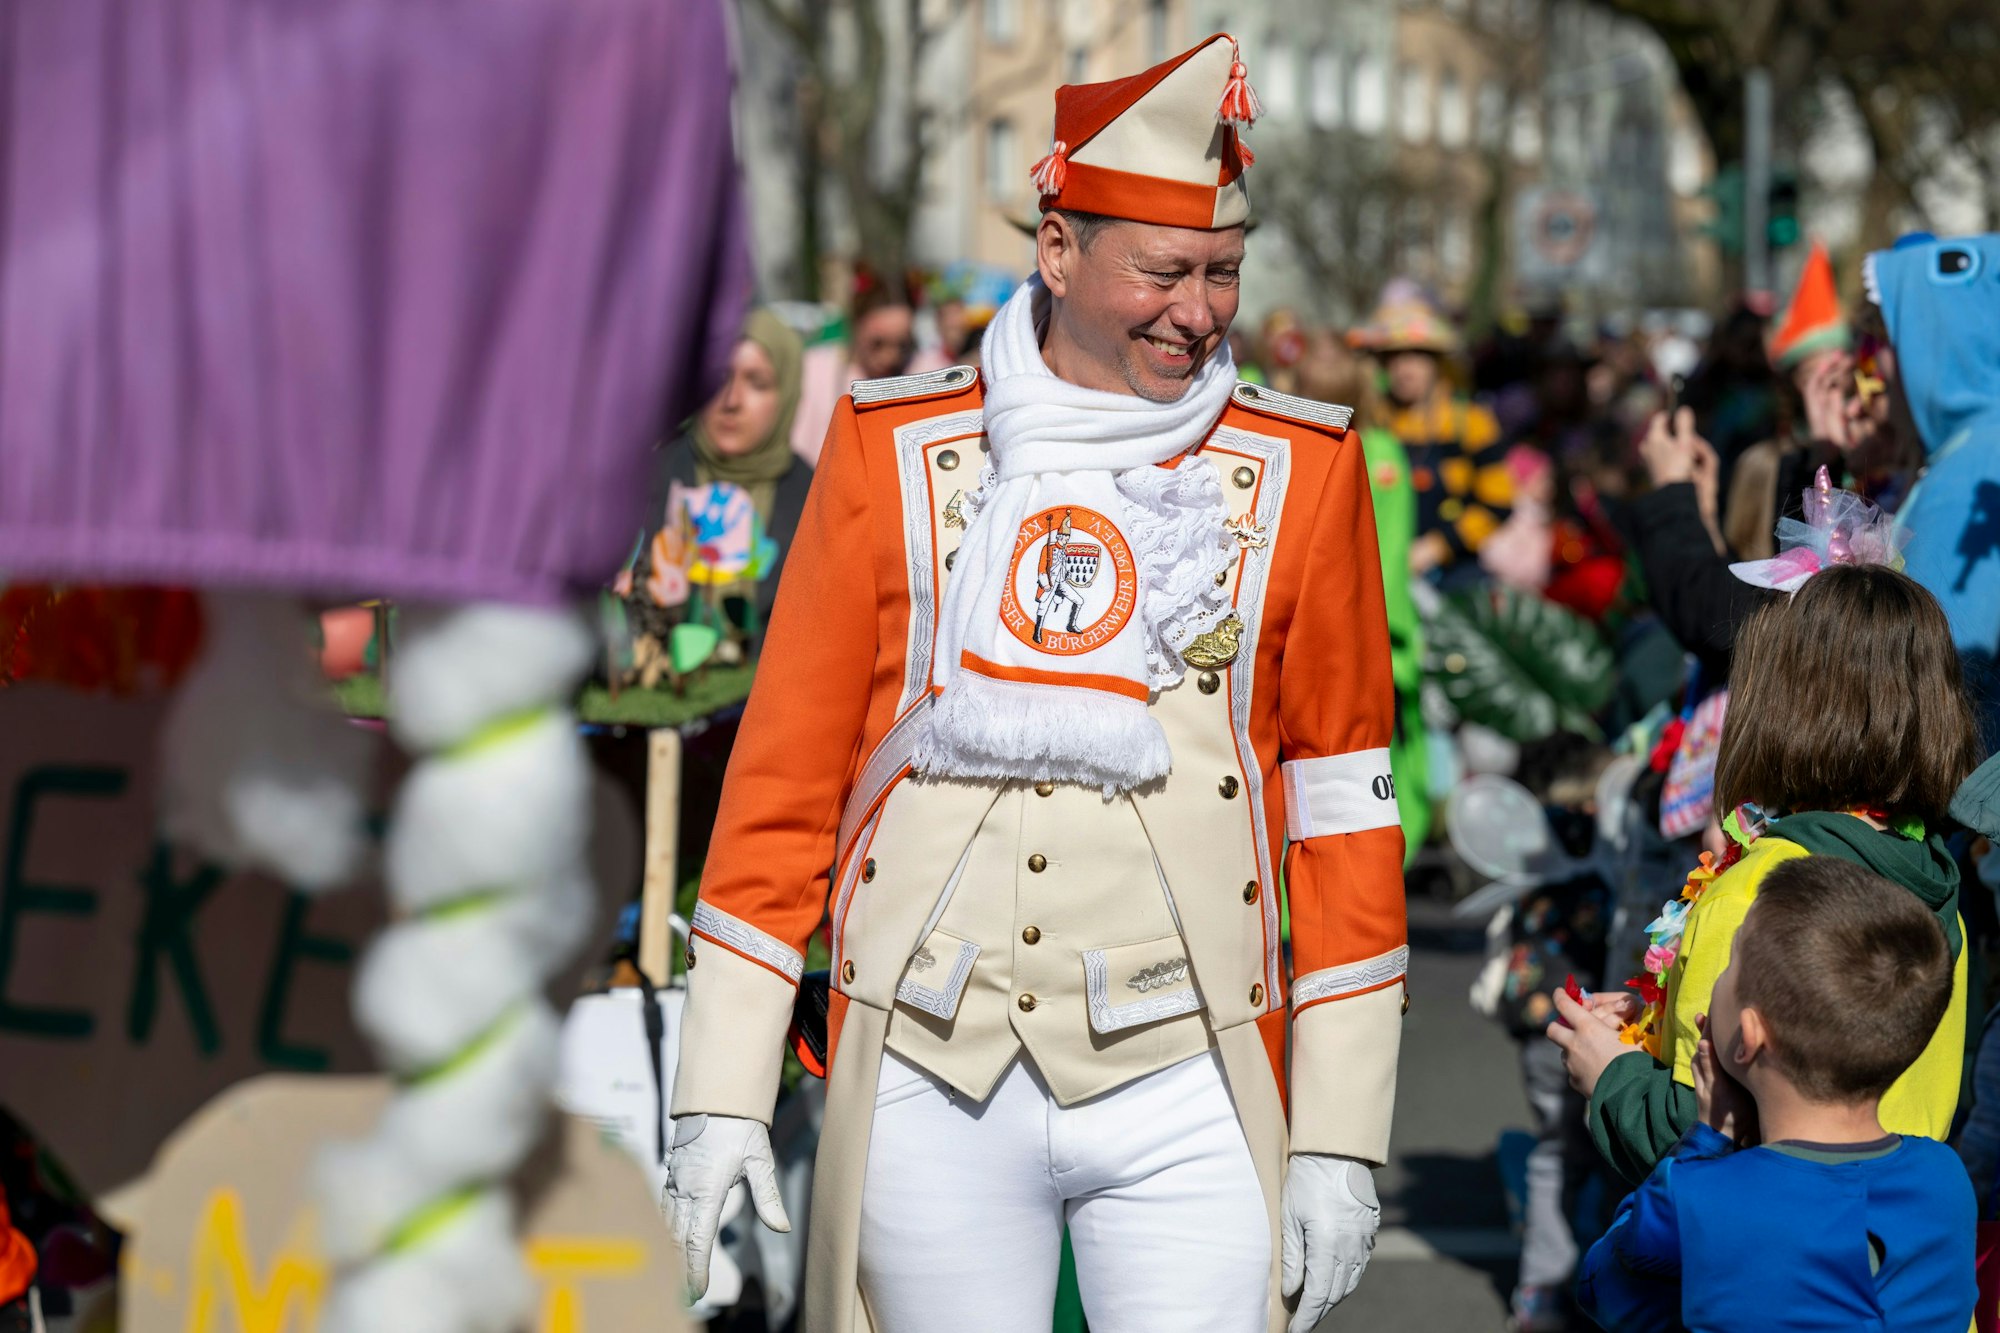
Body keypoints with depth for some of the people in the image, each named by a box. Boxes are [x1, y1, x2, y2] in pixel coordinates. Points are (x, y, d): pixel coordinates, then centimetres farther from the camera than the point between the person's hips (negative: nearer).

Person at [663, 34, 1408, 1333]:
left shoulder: (1300, 471, 4)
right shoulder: (893, 451, 4)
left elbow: (1345, 816, 6)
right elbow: (784, 774, 6)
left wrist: (1341, 1140, 2)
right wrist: (722, 1097, 2)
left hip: (1184, 1088, 0)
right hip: (933, 1082, 0)